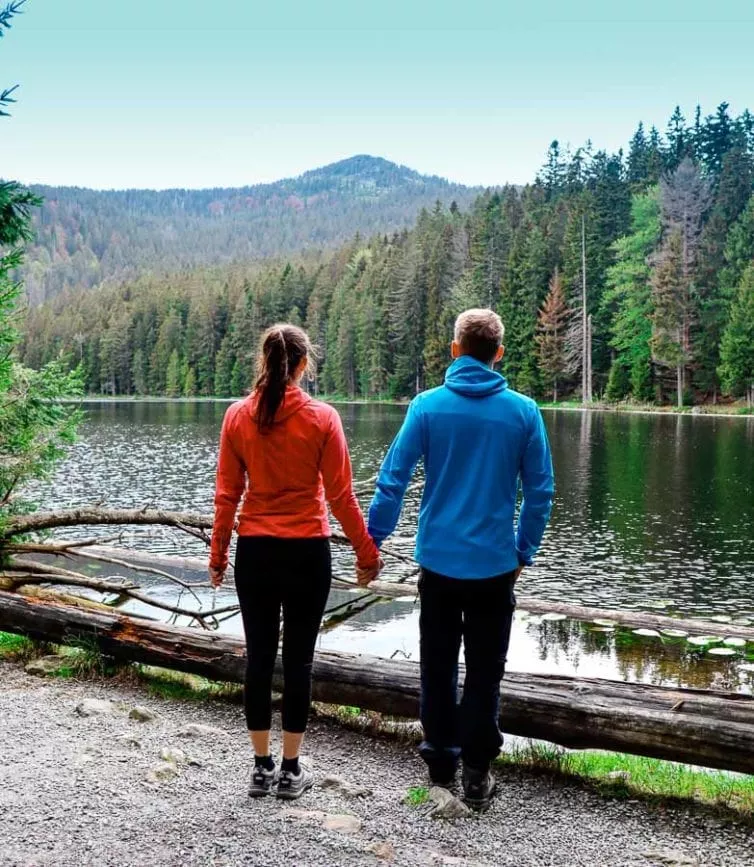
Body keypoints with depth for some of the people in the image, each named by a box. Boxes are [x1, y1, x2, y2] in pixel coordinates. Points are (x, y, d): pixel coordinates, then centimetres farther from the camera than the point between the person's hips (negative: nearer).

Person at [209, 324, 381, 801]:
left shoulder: (238, 417, -3)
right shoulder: (322, 418, -10)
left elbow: (227, 494, 1)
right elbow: (341, 496, -7)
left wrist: (218, 554, 11)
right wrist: (367, 553, 3)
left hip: (255, 551, 2)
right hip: (307, 552, -2)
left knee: (259, 656, 11)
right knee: (298, 658, 7)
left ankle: (262, 767, 21)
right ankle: (291, 770, 17)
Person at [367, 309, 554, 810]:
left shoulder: (428, 405, -6)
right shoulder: (523, 411, -4)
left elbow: (393, 478, -6)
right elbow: (541, 490, 1)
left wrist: (373, 539, 3)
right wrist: (525, 549, 12)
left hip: (439, 559, 1)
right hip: (496, 562, 0)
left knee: (438, 663, 16)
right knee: (485, 670, 10)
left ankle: (440, 757, 27)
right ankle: (476, 773, 13)